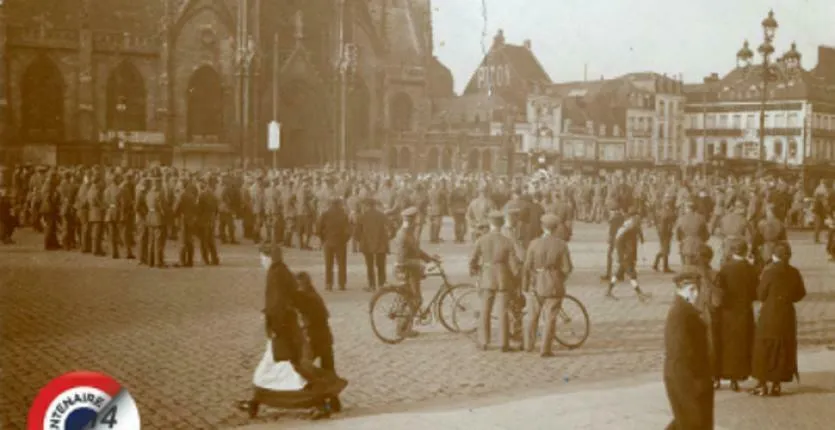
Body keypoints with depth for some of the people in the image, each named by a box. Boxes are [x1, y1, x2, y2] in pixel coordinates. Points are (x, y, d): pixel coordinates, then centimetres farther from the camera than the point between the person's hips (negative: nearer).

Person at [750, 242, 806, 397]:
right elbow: (800, 293, 8)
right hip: (787, 315, 4)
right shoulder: (794, 273, -3)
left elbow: (760, 295, -8)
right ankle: (776, 385, 15)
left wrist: (762, 280, 6)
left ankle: (762, 384, 7)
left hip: (769, 315, -4)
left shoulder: (769, 272, -15)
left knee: (764, 348, 7)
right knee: (783, 349, 12)